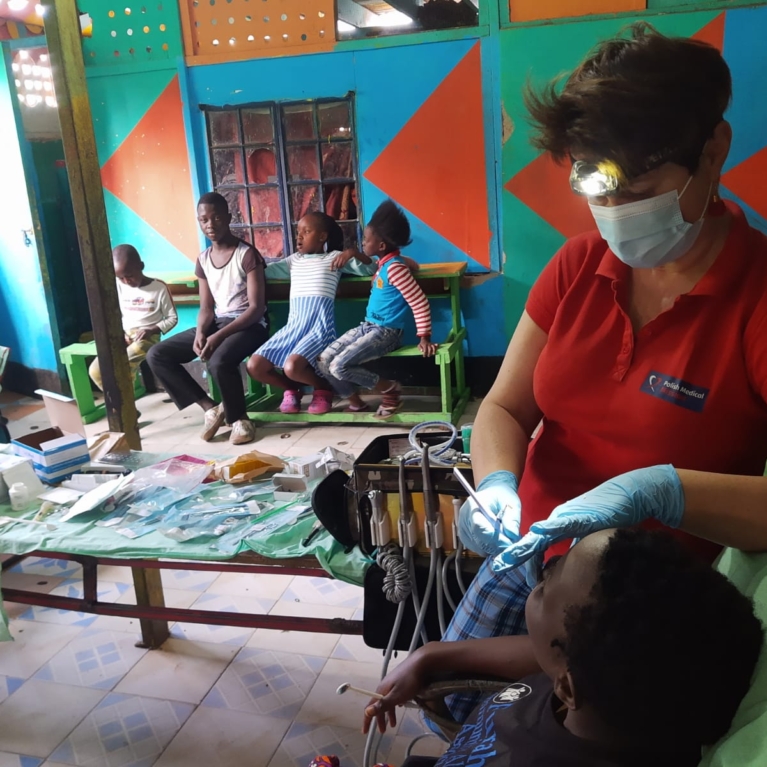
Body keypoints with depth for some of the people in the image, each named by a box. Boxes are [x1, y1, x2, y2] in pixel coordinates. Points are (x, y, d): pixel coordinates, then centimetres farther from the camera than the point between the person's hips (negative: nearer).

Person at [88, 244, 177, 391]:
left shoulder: (159, 287, -6)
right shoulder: (118, 287, 5)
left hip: (147, 337, -5)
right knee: (95, 370, -16)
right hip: (124, 337, 5)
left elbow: (172, 318, -1)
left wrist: (152, 330, -17)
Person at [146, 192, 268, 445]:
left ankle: (239, 419, -13)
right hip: (216, 323, 7)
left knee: (219, 360, -38)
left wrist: (219, 336, -25)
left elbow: (256, 307, -15)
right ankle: (211, 407, -7)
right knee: (156, 355, -8)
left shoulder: (247, 254, -10)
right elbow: (207, 307, 10)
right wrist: (200, 332, -13)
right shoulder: (203, 259, 11)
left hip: (249, 325, -7)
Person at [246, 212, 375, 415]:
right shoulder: (294, 260, 24)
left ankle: (323, 388, 2)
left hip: (320, 325, -5)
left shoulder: (334, 257, 10)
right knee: (254, 366, -10)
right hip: (293, 325, 6)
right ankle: (291, 389, 17)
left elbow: (369, 269, 4)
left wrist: (352, 253, -12)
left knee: (292, 367, -31)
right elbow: (265, 271, 18)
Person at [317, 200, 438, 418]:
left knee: (339, 366, -22)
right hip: (367, 327, 9)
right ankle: (355, 401, 15)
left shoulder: (394, 268, -19)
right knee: (324, 361, 0)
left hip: (386, 332, -9)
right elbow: (412, 264, 30)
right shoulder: (384, 263, 9)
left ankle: (390, 390, -4)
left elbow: (420, 303, -20)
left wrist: (424, 337, -21)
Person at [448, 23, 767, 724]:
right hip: (530, 556, 5)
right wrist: (498, 484, -21)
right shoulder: (580, 265, -3)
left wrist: (662, 491, -42)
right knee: (448, 705, 15)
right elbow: (504, 408, -1)